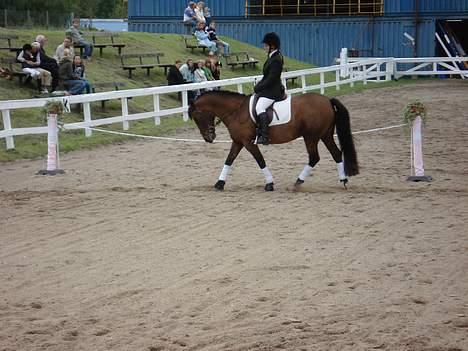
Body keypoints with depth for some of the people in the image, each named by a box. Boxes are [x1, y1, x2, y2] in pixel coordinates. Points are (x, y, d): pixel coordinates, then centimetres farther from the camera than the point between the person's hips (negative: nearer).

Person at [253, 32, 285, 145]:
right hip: (267, 89, 12)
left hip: (272, 91, -12)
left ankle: (264, 136, -32)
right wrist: (258, 85, 9)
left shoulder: (276, 60, -19)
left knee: (259, 107, -28)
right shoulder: (272, 57, 13)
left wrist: (258, 88, -15)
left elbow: (270, 79, -22)